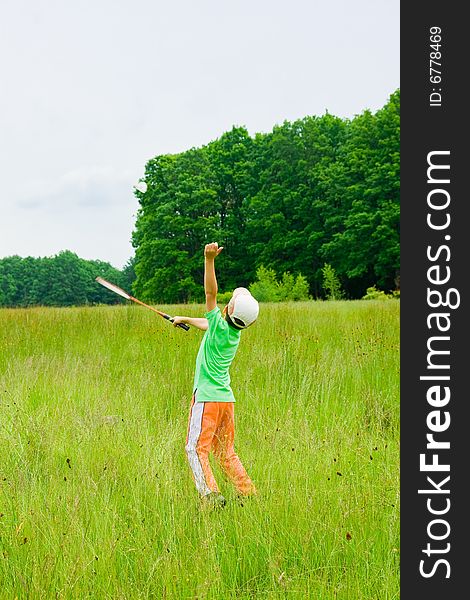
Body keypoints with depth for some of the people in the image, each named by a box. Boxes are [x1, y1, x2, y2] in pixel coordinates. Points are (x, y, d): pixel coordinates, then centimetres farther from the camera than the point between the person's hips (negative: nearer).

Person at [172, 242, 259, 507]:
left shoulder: (221, 326, -13)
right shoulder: (234, 332, 8)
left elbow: (211, 292, -20)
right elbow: (207, 325, 27)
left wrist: (210, 260, -26)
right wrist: (185, 319, 42)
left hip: (207, 398, -8)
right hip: (227, 398, 8)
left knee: (196, 448, -6)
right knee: (225, 451, 16)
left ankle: (210, 493, -19)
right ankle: (249, 493, 15)